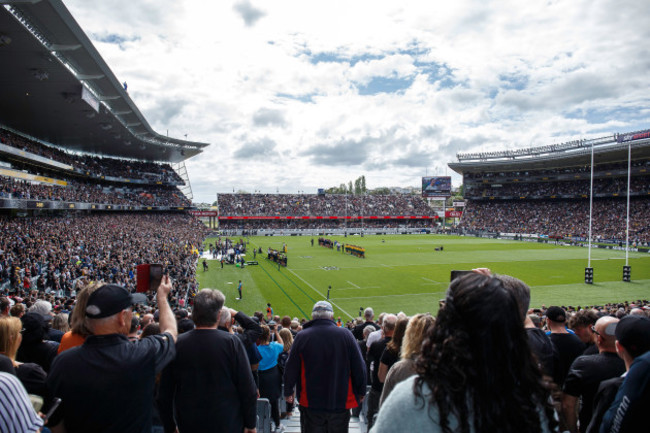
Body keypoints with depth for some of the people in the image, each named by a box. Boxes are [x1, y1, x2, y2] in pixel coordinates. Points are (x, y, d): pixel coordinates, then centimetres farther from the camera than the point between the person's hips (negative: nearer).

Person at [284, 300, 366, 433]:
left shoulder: (302, 337, -8)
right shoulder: (345, 335, -8)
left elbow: (291, 369, -2)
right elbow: (359, 368, -4)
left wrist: (288, 392, 14)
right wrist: (361, 393, 11)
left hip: (310, 404, 0)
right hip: (341, 402, 1)